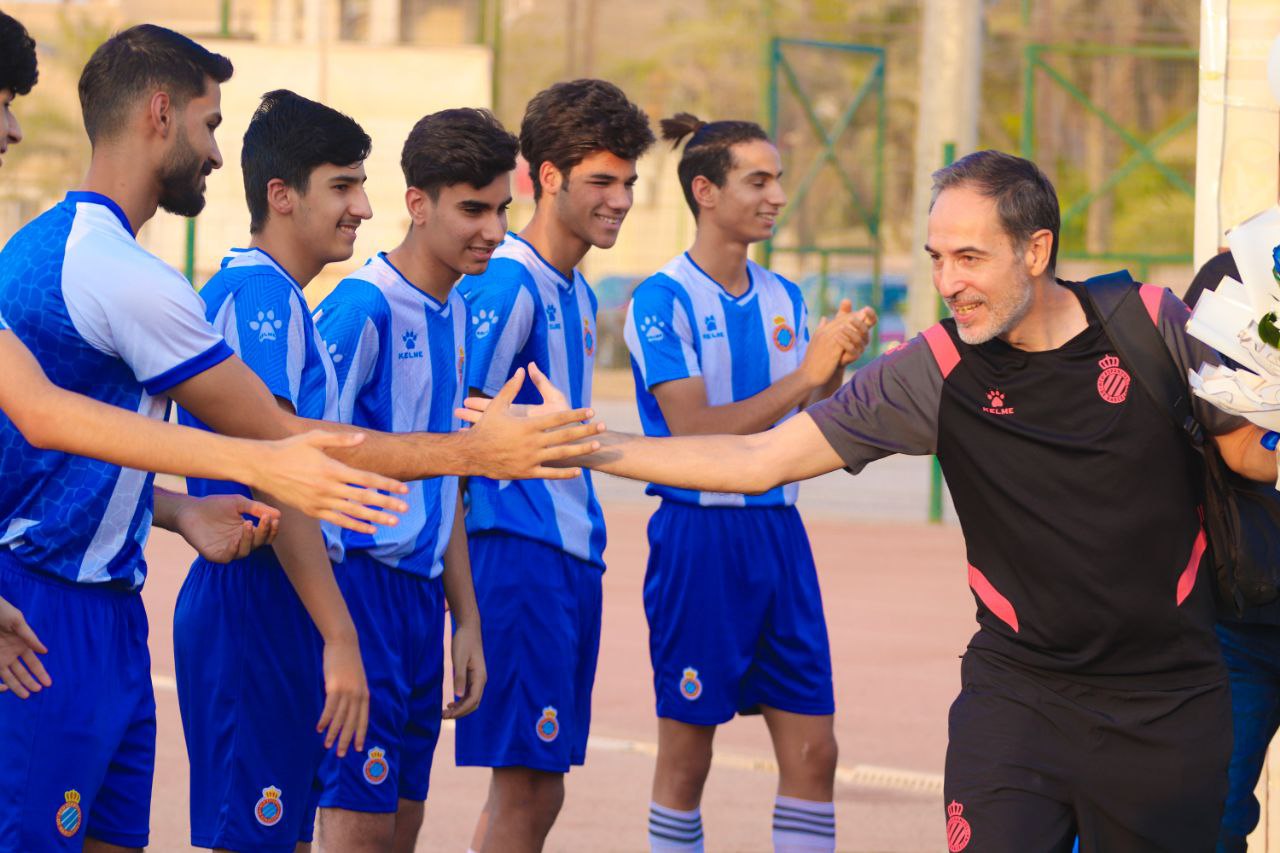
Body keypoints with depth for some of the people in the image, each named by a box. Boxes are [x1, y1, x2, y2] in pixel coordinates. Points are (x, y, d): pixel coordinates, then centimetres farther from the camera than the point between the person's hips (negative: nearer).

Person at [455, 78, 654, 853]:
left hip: (575, 555, 9)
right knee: (525, 790, -9)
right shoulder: (508, 285, -13)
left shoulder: (578, 293, 16)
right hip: (521, 552, -9)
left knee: (538, 790, 10)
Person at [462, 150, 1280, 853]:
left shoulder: (1155, 325, -7)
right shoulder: (935, 373, -7)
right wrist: (589, 446, -13)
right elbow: (757, 460, -6)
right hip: (1019, 686, 0)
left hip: (1165, 698, 0)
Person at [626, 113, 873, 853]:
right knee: (688, 756, 3)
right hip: (699, 534, -6)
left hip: (779, 532, 6)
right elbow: (696, 432, -18)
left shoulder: (783, 299, 10)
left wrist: (836, 366, -6)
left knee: (812, 750, 2)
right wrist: (805, 374, -19)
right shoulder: (663, 301, -9)